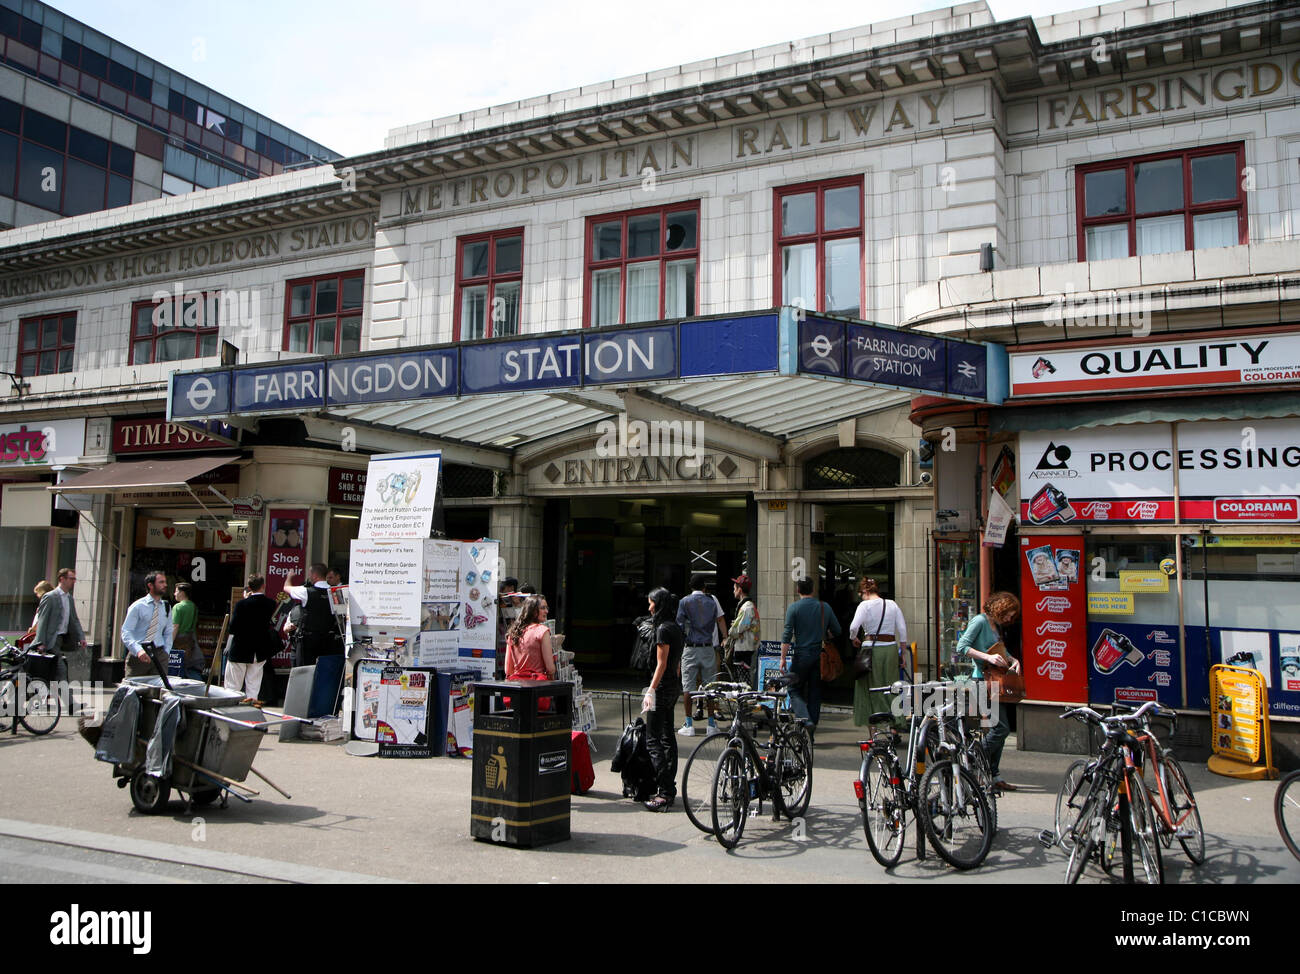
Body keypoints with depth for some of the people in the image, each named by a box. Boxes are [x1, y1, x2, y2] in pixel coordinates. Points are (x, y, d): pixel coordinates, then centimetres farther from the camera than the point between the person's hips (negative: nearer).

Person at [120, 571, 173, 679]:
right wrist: (138, 650, -23)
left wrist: (166, 653, 6)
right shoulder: (138, 606, -1)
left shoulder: (166, 607, 12)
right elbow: (126, 632, -8)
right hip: (138, 656, -3)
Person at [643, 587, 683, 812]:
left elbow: (661, 664, -19)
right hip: (674, 686, 10)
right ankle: (670, 788, 18)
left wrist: (650, 691, -18)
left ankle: (664, 793, -12)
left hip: (663, 686, -10)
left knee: (653, 740, -8)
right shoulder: (676, 627, 13)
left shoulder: (664, 629, -15)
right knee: (668, 736, 14)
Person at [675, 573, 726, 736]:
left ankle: (689, 725, 1)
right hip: (709, 647, 2)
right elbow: (720, 620, 10)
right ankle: (711, 723, 12)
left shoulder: (685, 602, -3)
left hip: (691, 649, -2)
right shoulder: (712, 601, 6)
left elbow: (679, 625, -3)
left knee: (688, 687, 1)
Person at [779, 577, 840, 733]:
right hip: (820, 656, 4)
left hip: (801, 655, -4)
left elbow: (787, 635, -10)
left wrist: (783, 658, -6)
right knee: (815, 693, 10)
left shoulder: (794, 607, -6)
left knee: (795, 690, 8)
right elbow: (837, 631, 11)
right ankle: (810, 734, 11)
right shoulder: (825, 607, 5)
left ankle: (805, 719, -16)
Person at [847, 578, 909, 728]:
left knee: (872, 685, 6)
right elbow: (902, 629, 6)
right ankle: (896, 722, 9)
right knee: (891, 686, 11)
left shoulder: (865, 605, -6)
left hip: (872, 648, -4)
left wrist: (854, 639, 2)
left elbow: (854, 627, -18)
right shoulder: (892, 604, 8)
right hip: (891, 648, 4)